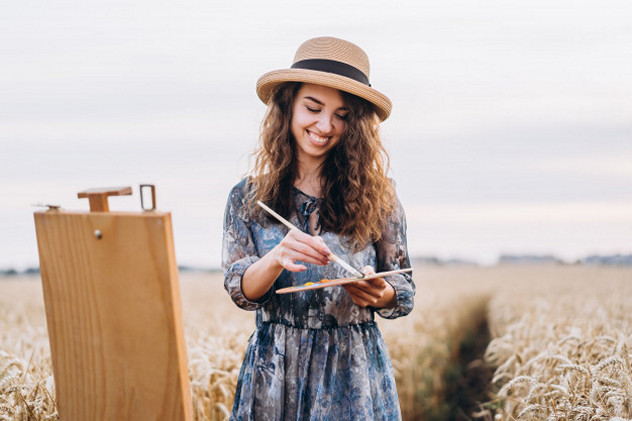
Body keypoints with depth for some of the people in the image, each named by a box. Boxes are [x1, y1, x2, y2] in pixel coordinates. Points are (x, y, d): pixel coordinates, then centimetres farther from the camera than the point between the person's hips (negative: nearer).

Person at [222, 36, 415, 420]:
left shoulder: (377, 195, 0)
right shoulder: (248, 197, 2)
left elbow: (405, 293, 4)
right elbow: (240, 290, -4)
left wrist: (379, 295, -19)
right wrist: (277, 258, -24)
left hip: (355, 375, 0)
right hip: (276, 374, 1)